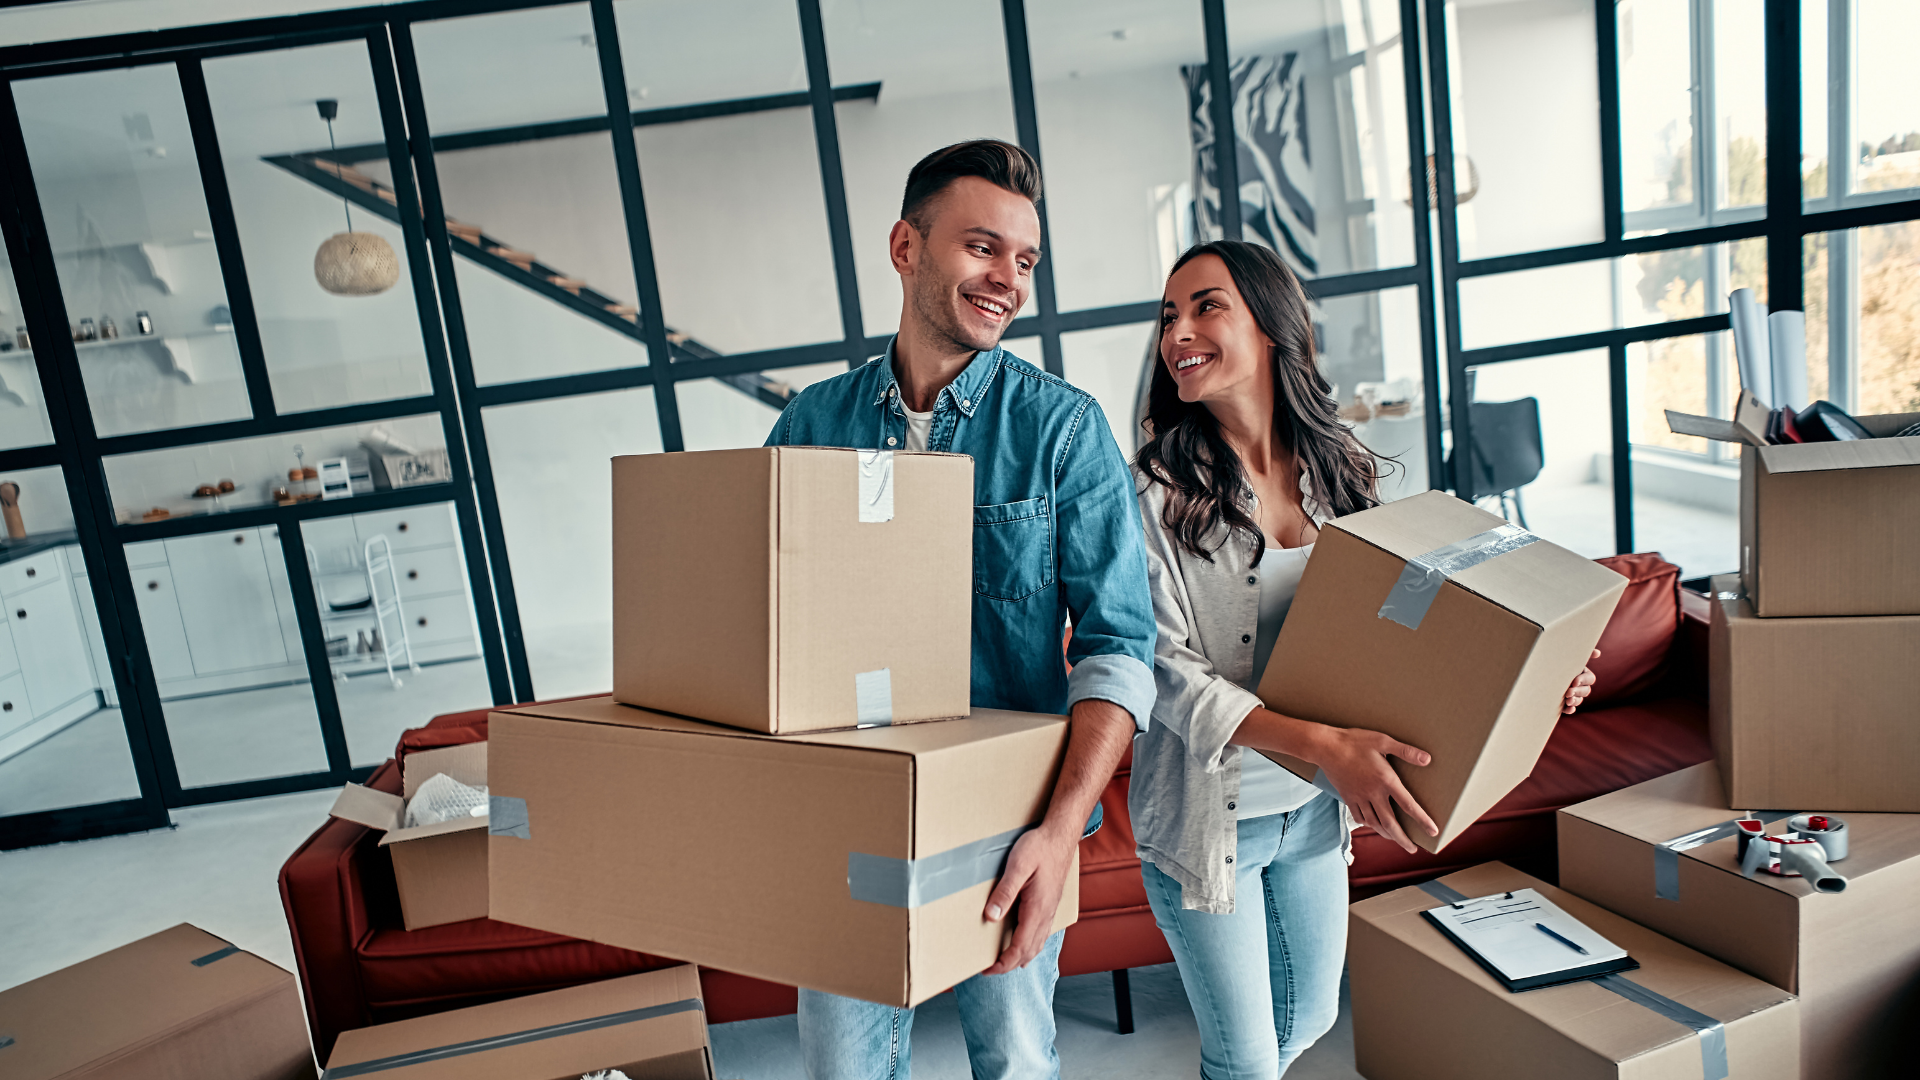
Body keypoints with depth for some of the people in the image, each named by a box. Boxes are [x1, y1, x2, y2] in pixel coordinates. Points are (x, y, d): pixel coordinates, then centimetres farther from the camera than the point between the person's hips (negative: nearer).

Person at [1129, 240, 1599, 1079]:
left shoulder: (1338, 471, -2)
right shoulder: (1156, 491, -17)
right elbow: (1168, 670, -21)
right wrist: (1322, 744, -31)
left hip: (1316, 808, 5)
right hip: (1207, 813, -5)